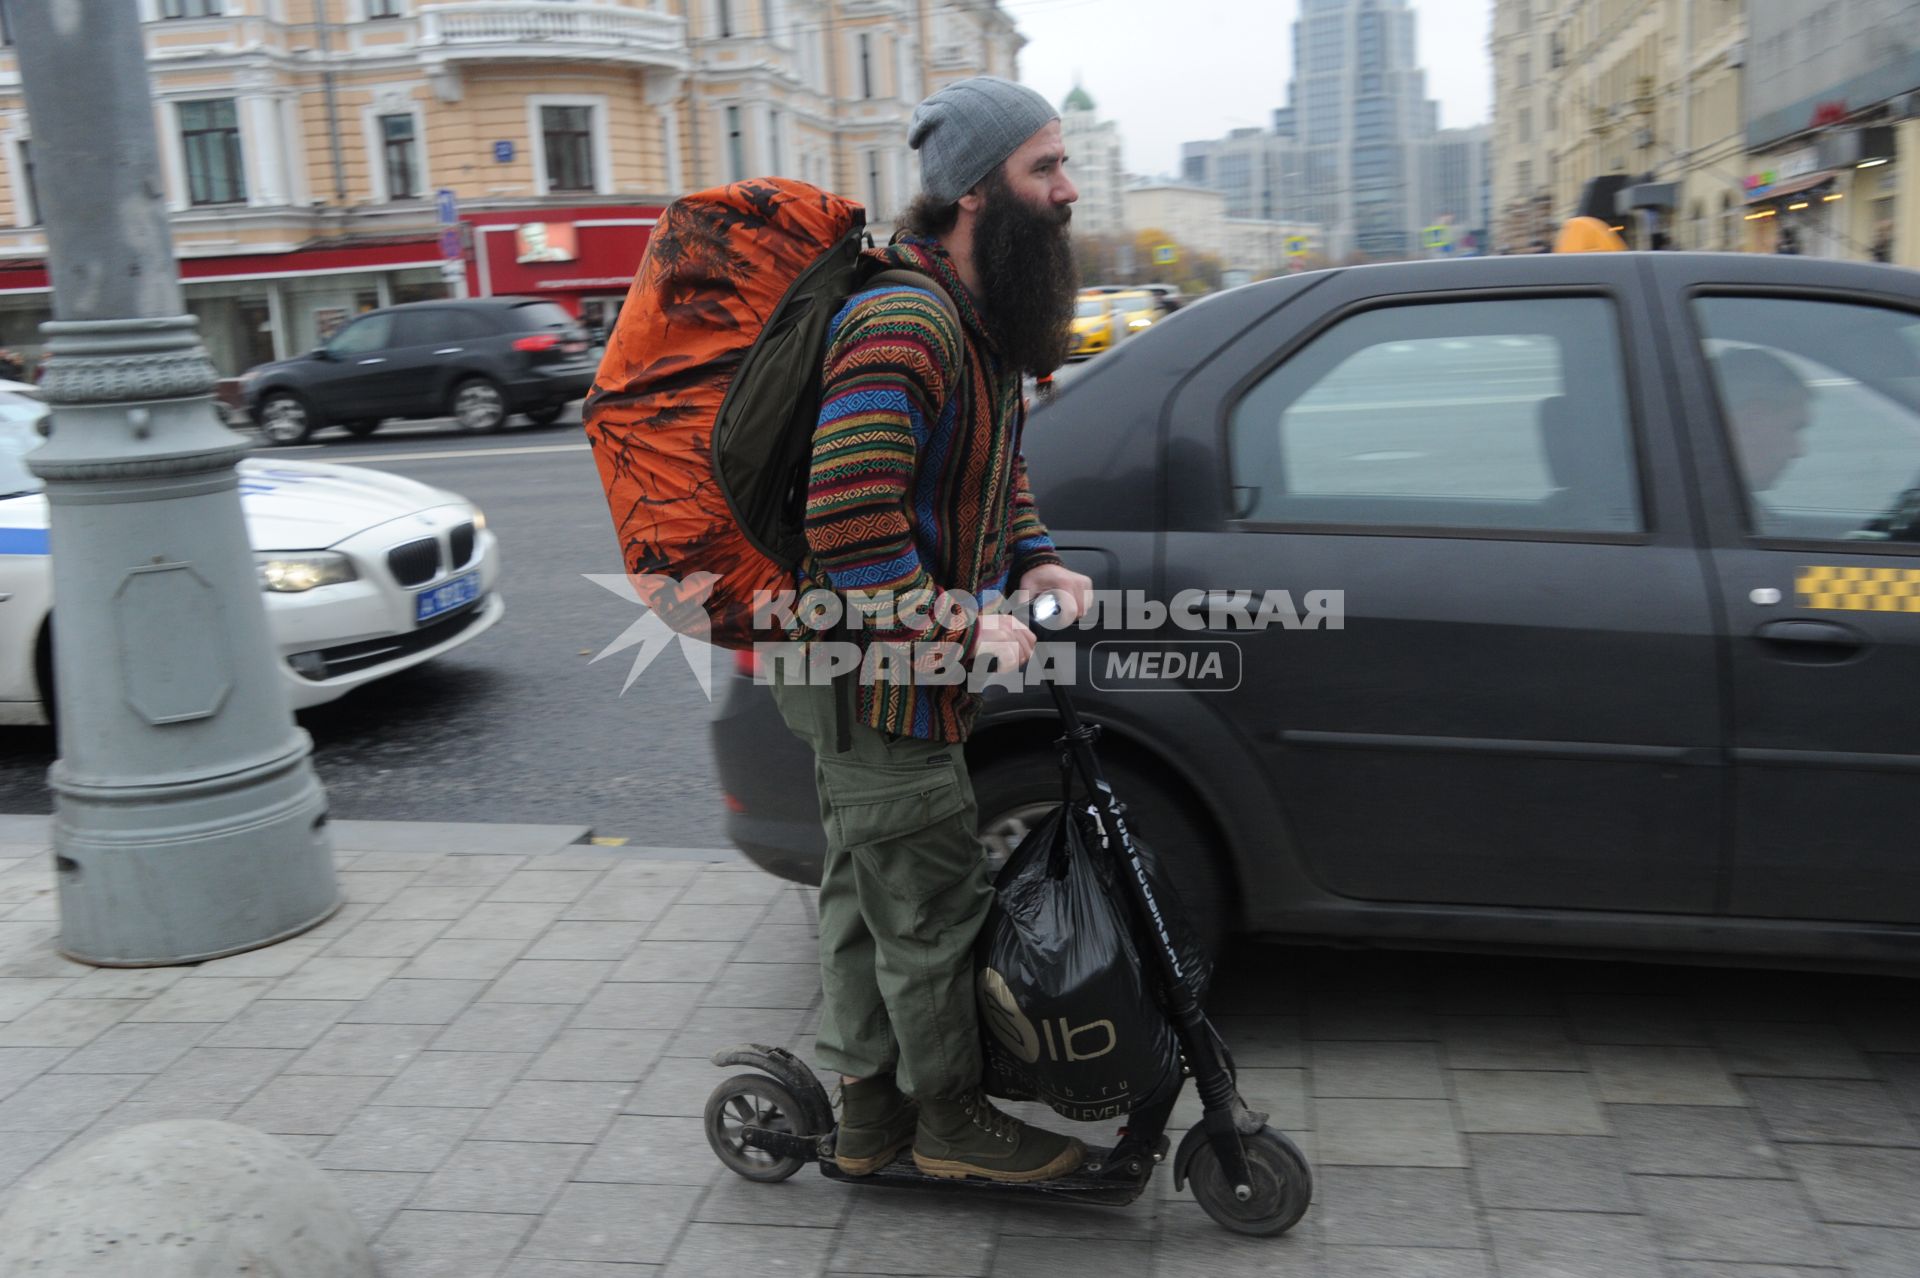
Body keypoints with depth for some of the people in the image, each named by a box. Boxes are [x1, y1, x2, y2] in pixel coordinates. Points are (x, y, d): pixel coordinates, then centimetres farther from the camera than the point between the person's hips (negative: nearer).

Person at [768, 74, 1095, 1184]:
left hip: (881, 673, 11)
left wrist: (1033, 562, 5)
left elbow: (998, 465, 22)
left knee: (870, 888, 20)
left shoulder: (980, 317, 10)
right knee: (930, 904, 5)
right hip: (880, 680, -11)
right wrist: (965, 627, -23)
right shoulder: (902, 326, -25)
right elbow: (850, 526, -32)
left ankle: (872, 1104, 36)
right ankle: (953, 1117, 25)